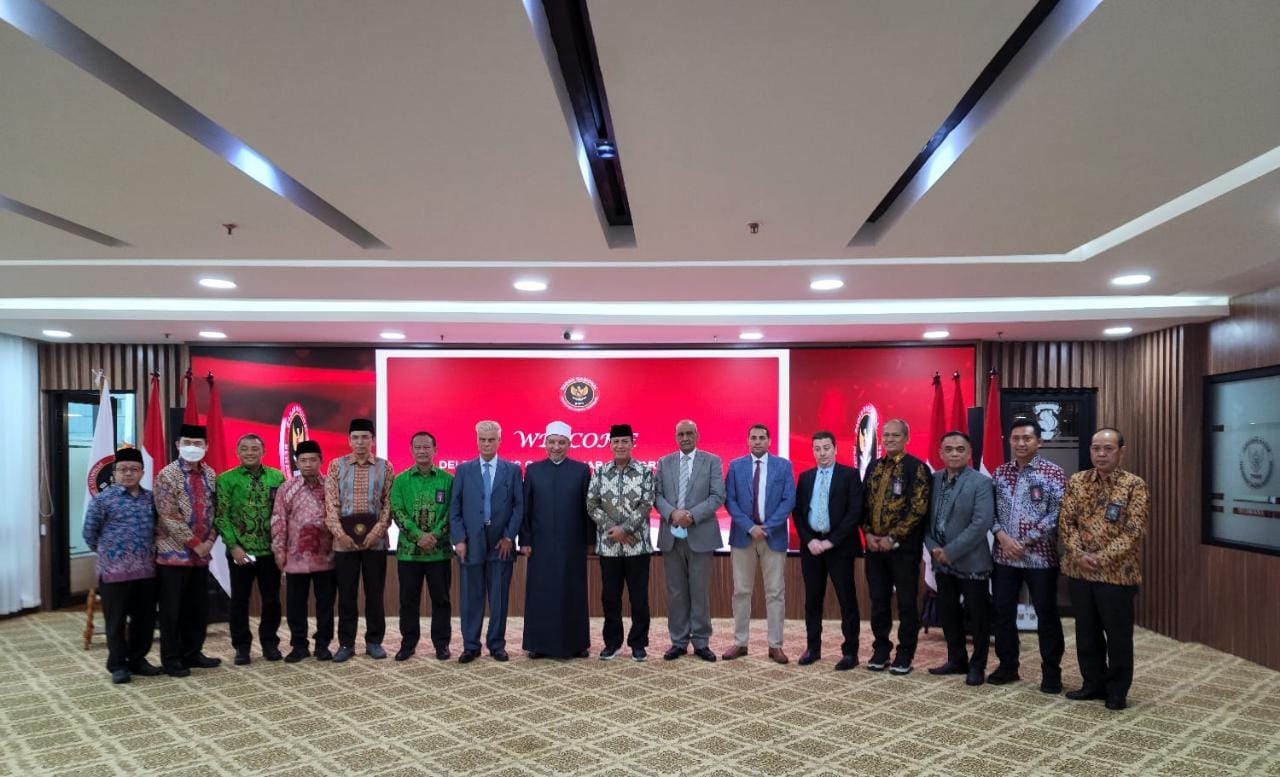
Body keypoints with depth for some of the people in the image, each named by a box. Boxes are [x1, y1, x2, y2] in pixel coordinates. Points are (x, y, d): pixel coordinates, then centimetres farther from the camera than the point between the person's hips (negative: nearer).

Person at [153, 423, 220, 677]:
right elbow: (169, 518, -15)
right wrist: (195, 544, -15)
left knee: (198, 608, 12)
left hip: (202, 553, 6)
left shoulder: (210, 475, 9)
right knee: (172, 609, 3)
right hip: (174, 552, -5)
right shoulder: (167, 475, -9)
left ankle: (192, 653, 25)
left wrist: (209, 541, -2)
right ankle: (171, 659, 15)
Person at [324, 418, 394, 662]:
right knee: (346, 594, 6)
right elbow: (331, 503, 0)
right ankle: (346, 643, 16)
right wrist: (340, 534, -10)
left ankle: (374, 641, 17)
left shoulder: (385, 467, 4)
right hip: (344, 539, 0)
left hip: (375, 539, 0)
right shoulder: (336, 465, 5)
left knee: (375, 592, 5)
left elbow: (388, 503, 0)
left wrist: (377, 532, -11)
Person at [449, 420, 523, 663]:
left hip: (501, 543, 0)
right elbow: (455, 508, 4)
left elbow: (519, 506, 2)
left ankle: (497, 645, 16)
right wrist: (459, 539, -5)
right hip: (471, 543, 0)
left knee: (499, 598, 5)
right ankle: (470, 646, 14)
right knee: (471, 598, 5)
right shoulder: (463, 470, 6)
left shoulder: (512, 469, 5)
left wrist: (509, 537, -5)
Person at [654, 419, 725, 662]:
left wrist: (692, 515, -17)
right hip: (671, 536, 2)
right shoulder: (664, 462, 10)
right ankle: (678, 641, 16)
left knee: (700, 592, 3)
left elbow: (717, 496, -6)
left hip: (700, 535, -2)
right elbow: (657, 495, 4)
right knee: (675, 593, 7)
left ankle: (701, 642, 13)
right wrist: (672, 513, -15)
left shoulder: (712, 461, 2)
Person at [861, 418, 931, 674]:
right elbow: (864, 502, 13)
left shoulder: (916, 467, -7)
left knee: (906, 602, 4)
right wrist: (868, 533, -2)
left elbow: (918, 508, -14)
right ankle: (881, 649, 22)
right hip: (874, 545, 5)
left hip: (903, 546, -5)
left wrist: (892, 538, -16)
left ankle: (905, 654, 15)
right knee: (878, 600, 10)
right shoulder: (874, 467, 12)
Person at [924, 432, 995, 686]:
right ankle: (957, 660, 30)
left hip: (971, 562, -5)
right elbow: (925, 518, 7)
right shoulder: (933, 480, 5)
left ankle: (977, 666, 20)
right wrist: (933, 548, -8)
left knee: (978, 617, 6)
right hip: (942, 562, 5)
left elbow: (981, 524, -19)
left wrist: (950, 552, -19)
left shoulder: (981, 482, -10)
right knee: (947, 614, 15)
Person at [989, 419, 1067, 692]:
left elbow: (1056, 515, -11)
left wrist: (1024, 543, -14)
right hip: (1004, 555, 4)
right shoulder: (1000, 472, 8)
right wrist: (1002, 536, -10)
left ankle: (1051, 673, 19)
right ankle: (1007, 666, 24)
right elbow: (991, 510, 8)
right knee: (1002, 612, 10)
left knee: (1047, 615, 6)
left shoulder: (1053, 473, -5)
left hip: (1039, 556, -4)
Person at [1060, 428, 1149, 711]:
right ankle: (1093, 683, 28)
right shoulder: (1076, 482, 5)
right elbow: (1066, 521, 3)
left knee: (1118, 634, 6)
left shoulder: (1135, 485, -6)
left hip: (1117, 573, -4)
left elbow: (1133, 531, -12)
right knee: (1086, 631, 13)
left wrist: (1102, 558, -18)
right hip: (1078, 571, 4)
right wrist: (1079, 554, -11)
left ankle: (1117, 690, 21)